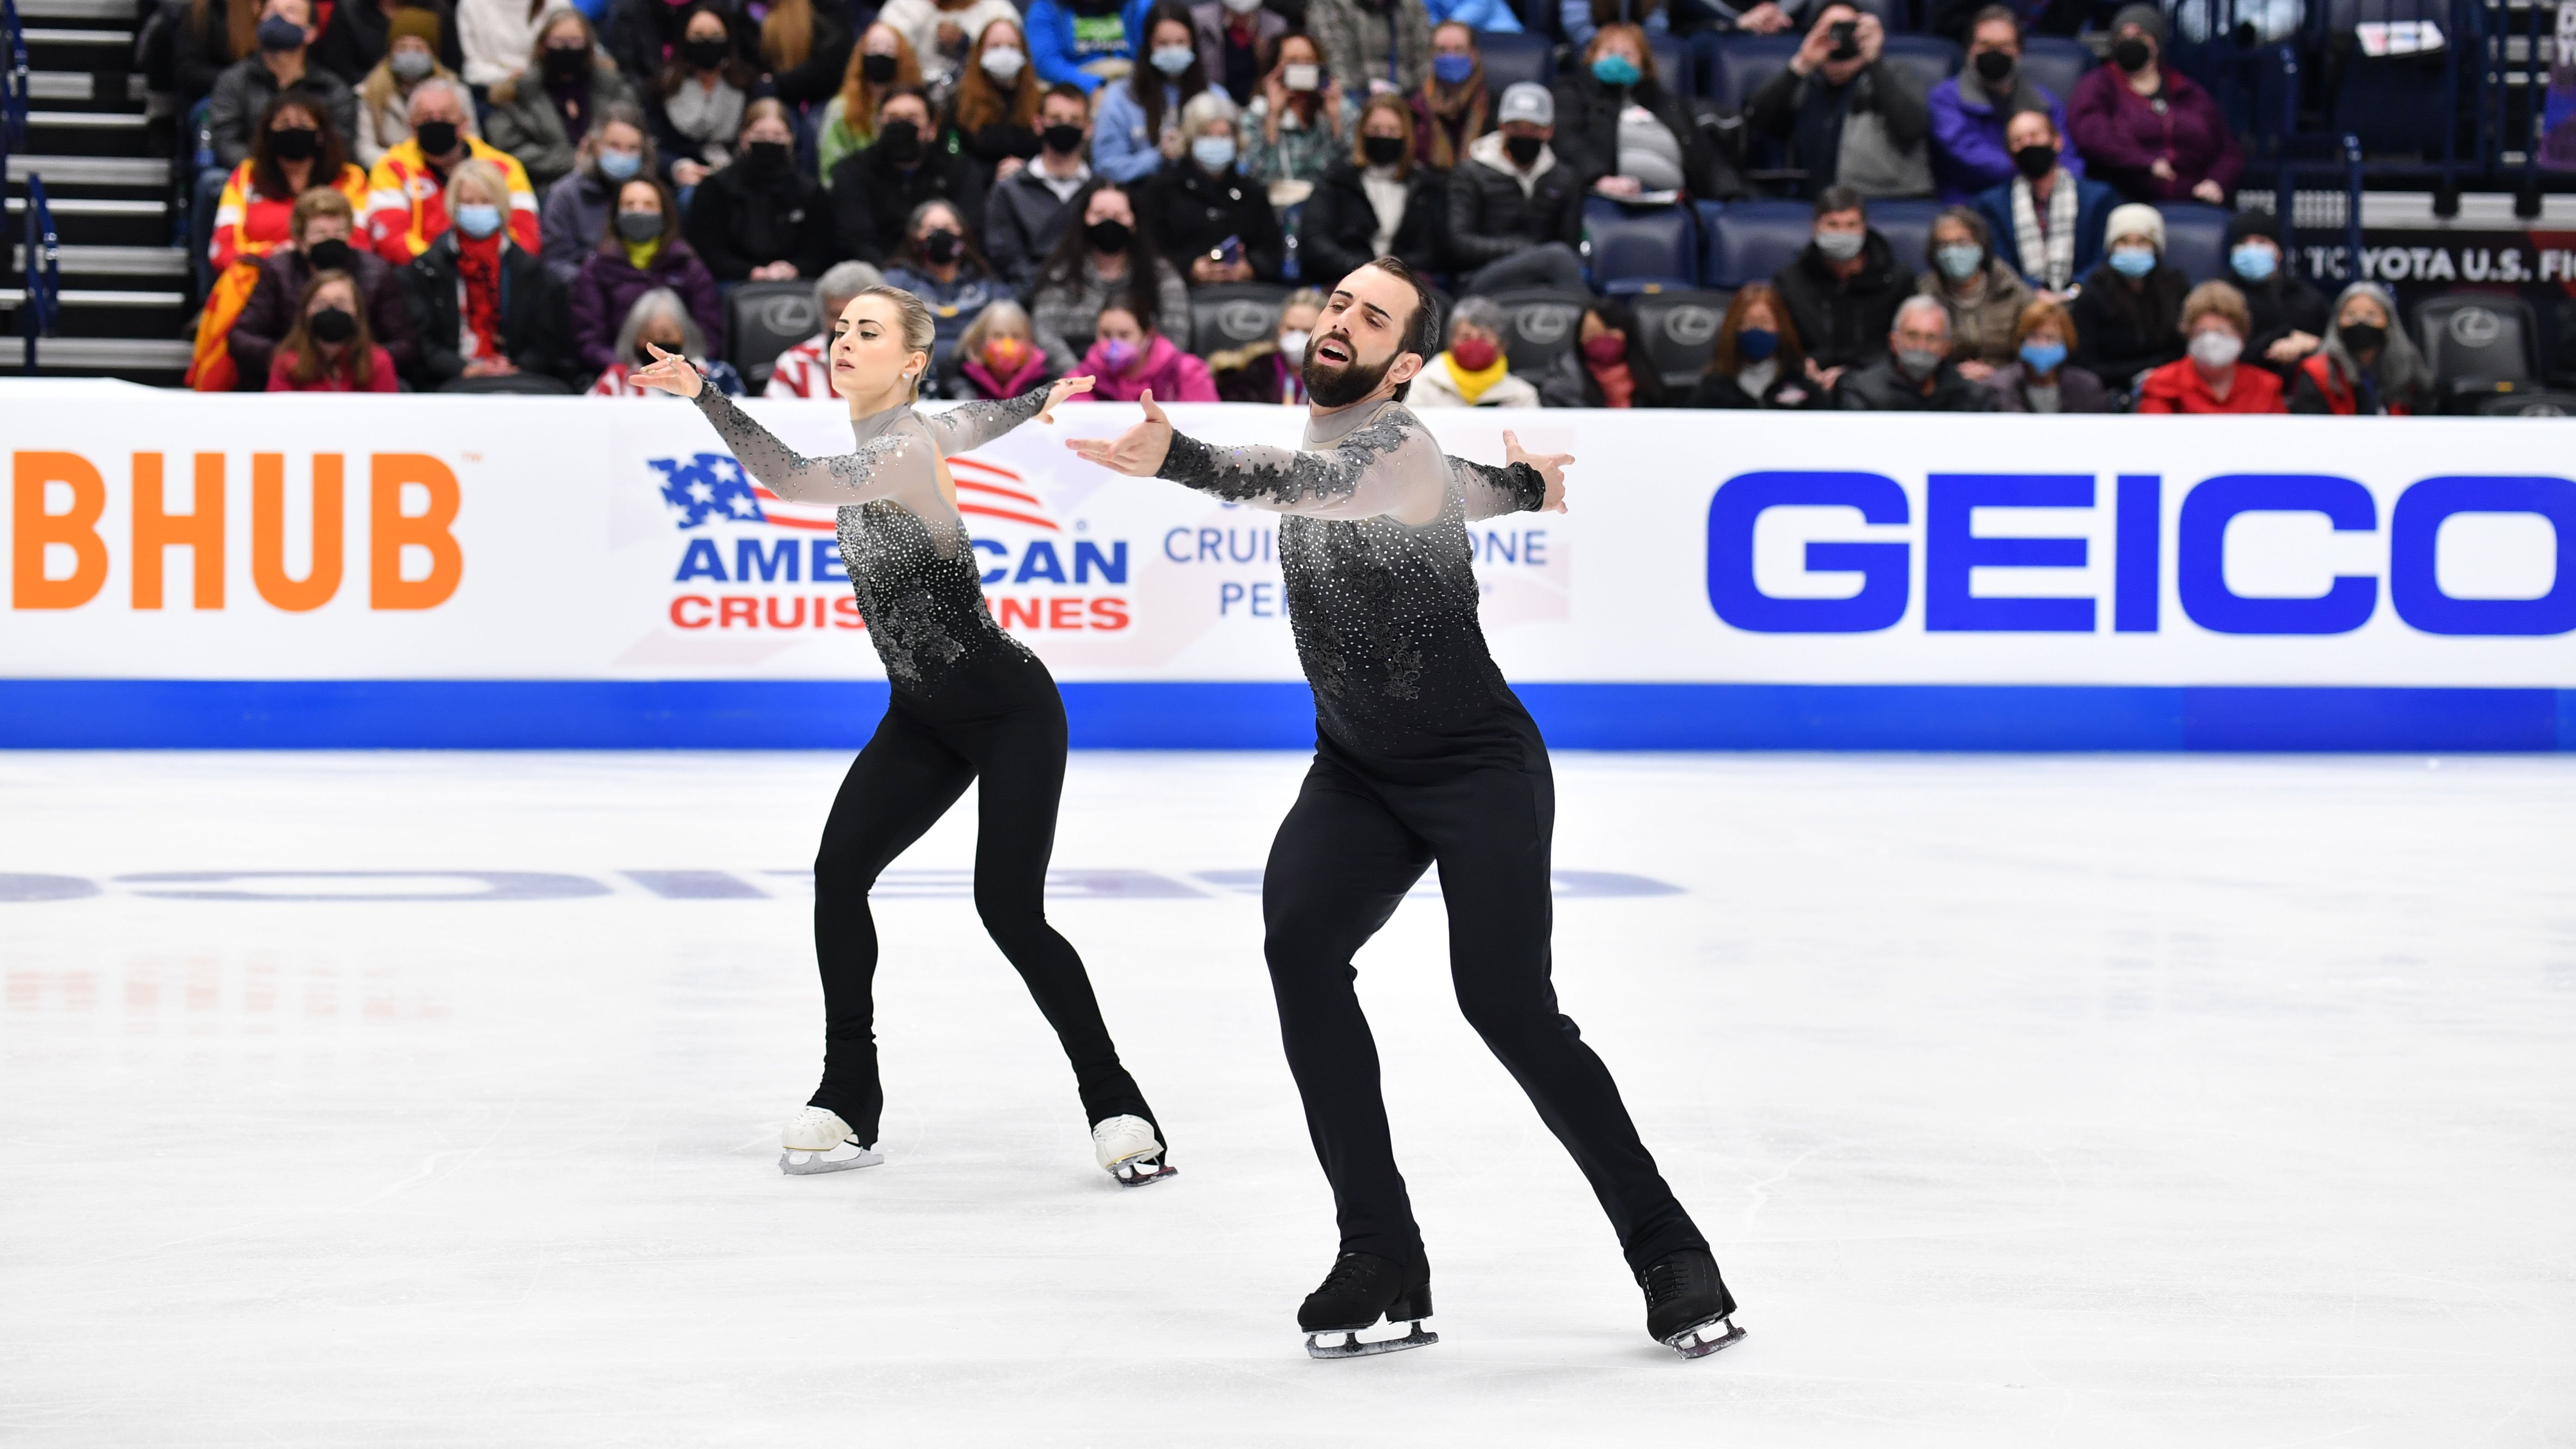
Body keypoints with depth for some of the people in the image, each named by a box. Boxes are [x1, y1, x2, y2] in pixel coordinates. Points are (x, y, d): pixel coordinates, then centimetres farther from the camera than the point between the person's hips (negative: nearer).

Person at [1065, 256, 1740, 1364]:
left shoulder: (1396, 442, -22)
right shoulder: (1316, 437, 3)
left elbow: (1318, 483, -48)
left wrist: (1181, 462, -64)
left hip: (1479, 766, -7)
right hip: (1356, 772, 7)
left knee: (1507, 1002, -18)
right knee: (1299, 945, -19)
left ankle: (1668, 1255, -1)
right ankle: (1382, 1261, -18)